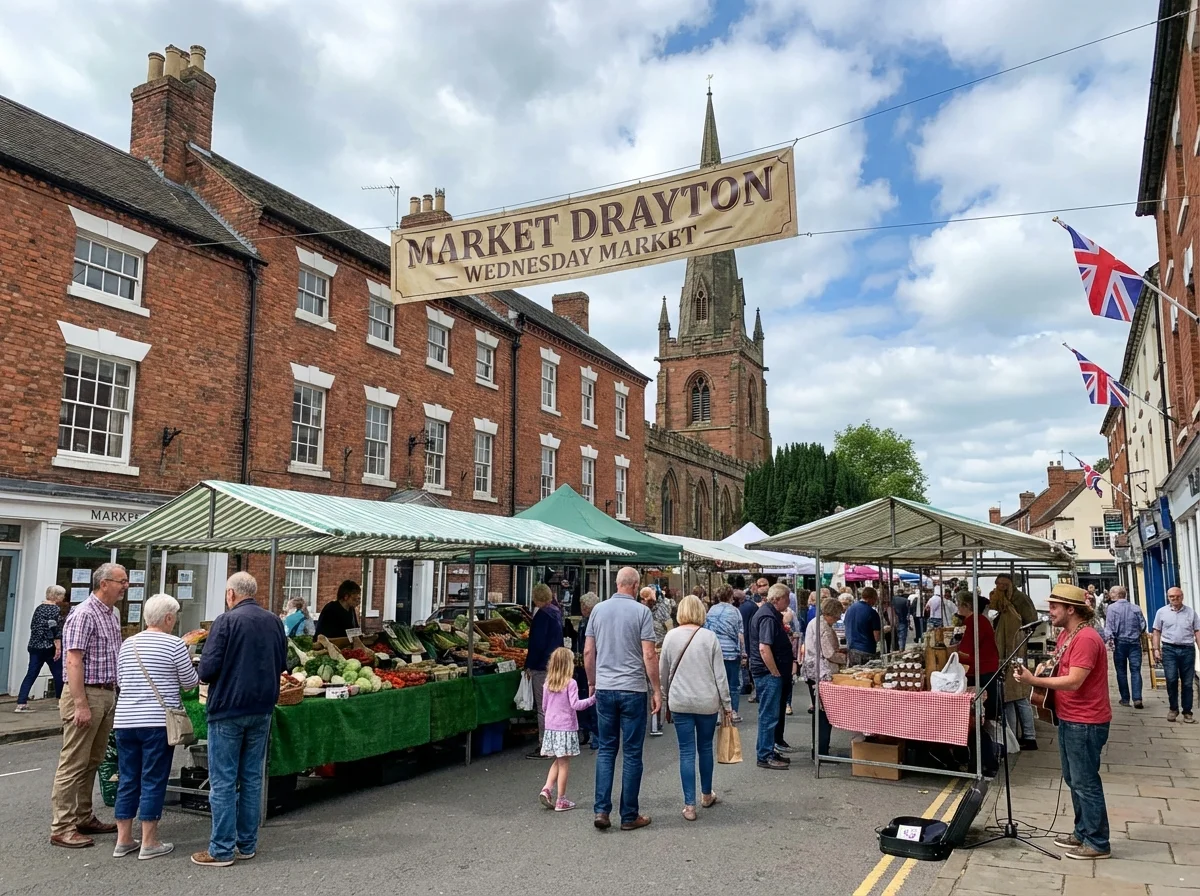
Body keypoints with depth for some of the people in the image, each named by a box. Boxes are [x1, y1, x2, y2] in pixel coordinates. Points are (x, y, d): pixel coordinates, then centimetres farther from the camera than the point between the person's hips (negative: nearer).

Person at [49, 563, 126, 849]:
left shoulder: (112, 616, 13)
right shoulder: (84, 615, -14)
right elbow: (73, 661, -19)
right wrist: (81, 705, -22)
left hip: (107, 695, 9)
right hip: (86, 694, -9)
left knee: (92, 762, 15)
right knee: (73, 763, -2)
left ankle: (83, 818, 24)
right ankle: (62, 828, 4)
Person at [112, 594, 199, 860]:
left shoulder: (127, 644, 8)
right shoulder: (174, 644, -10)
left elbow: (120, 682, 18)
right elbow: (190, 683, -2)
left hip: (125, 721, 6)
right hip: (157, 722, -5)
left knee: (127, 779, 12)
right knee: (153, 781, 2)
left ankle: (123, 840, 20)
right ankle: (149, 843, 8)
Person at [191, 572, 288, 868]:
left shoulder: (226, 621, -13)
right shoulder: (274, 622, 4)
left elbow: (207, 669, -14)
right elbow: (282, 664, 12)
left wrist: (204, 673, 7)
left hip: (228, 709, -5)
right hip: (262, 710, 5)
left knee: (223, 782, 3)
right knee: (252, 778, 13)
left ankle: (222, 850, 9)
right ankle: (247, 844, 21)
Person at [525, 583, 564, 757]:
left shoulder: (542, 614, -16)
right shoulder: (556, 612, 11)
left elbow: (537, 643, -19)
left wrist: (529, 665, -12)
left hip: (542, 666, -9)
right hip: (555, 664, 9)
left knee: (543, 708, -4)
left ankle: (543, 747, 0)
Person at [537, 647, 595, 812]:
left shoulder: (547, 683, 6)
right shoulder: (570, 683, -12)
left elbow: (544, 707, 13)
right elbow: (575, 705, -18)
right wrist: (592, 699, -11)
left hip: (550, 728, 6)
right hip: (566, 728, -6)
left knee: (557, 762, 18)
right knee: (564, 763, 2)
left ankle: (547, 789, 3)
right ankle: (561, 801, 7)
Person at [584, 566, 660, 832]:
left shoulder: (598, 610, 4)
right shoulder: (641, 612, -8)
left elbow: (588, 652, 7)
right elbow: (649, 656, -11)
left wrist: (591, 683, 19)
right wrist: (656, 690, -2)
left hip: (604, 689, 4)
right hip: (633, 690, -3)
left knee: (606, 749, 12)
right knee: (632, 753, 5)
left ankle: (601, 810, 6)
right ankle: (629, 816, 12)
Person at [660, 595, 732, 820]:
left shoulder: (671, 636, -2)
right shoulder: (709, 637, -6)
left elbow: (663, 673, 4)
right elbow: (720, 674, -4)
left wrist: (665, 700, 16)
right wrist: (727, 703, 4)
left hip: (679, 702, 0)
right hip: (707, 701, 0)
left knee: (687, 752, 4)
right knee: (705, 748, 17)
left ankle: (689, 805, 5)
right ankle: (707, 795, 34)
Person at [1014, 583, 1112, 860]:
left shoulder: (1086, 639, -22)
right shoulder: (1066, 635, 10)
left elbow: (1074, 682, -26)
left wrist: (1033, 680, -25)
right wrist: (1047, 667, 4)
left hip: (1085, 723, -10)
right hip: (1069, 719, 10)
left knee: (1085, 782, -1)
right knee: (1074, 780, 18)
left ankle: (1097, 843, 11)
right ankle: (1082, 833, 30)